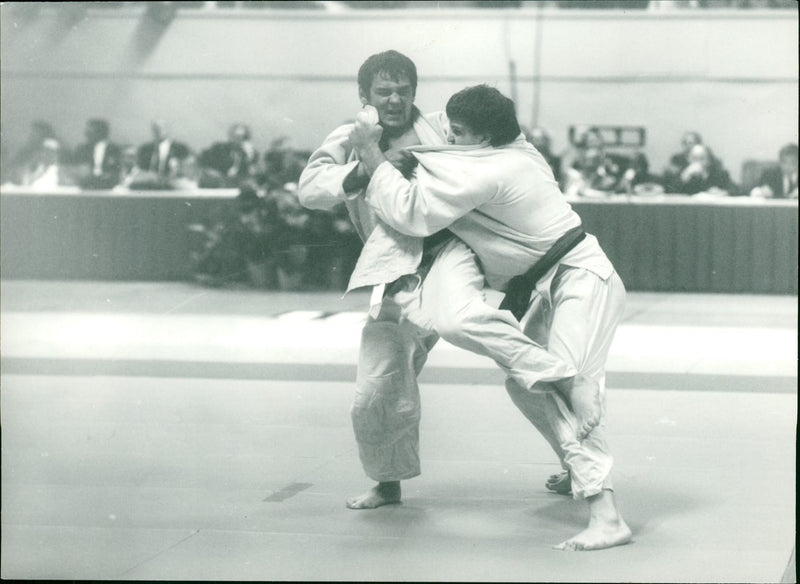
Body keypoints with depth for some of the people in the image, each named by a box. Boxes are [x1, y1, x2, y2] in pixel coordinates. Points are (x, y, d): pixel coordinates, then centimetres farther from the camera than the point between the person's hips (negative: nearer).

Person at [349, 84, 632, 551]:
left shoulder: (487, 173, -23)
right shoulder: (515, 150, 6)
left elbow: (413, 212, -21)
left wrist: (370, 154, -14)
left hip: (584, 283, -10)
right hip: (557, 285, 10)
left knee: (567, 393, -21)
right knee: (526, 386, 17)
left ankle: (607, 517, -29)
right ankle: (577, 469, 37)